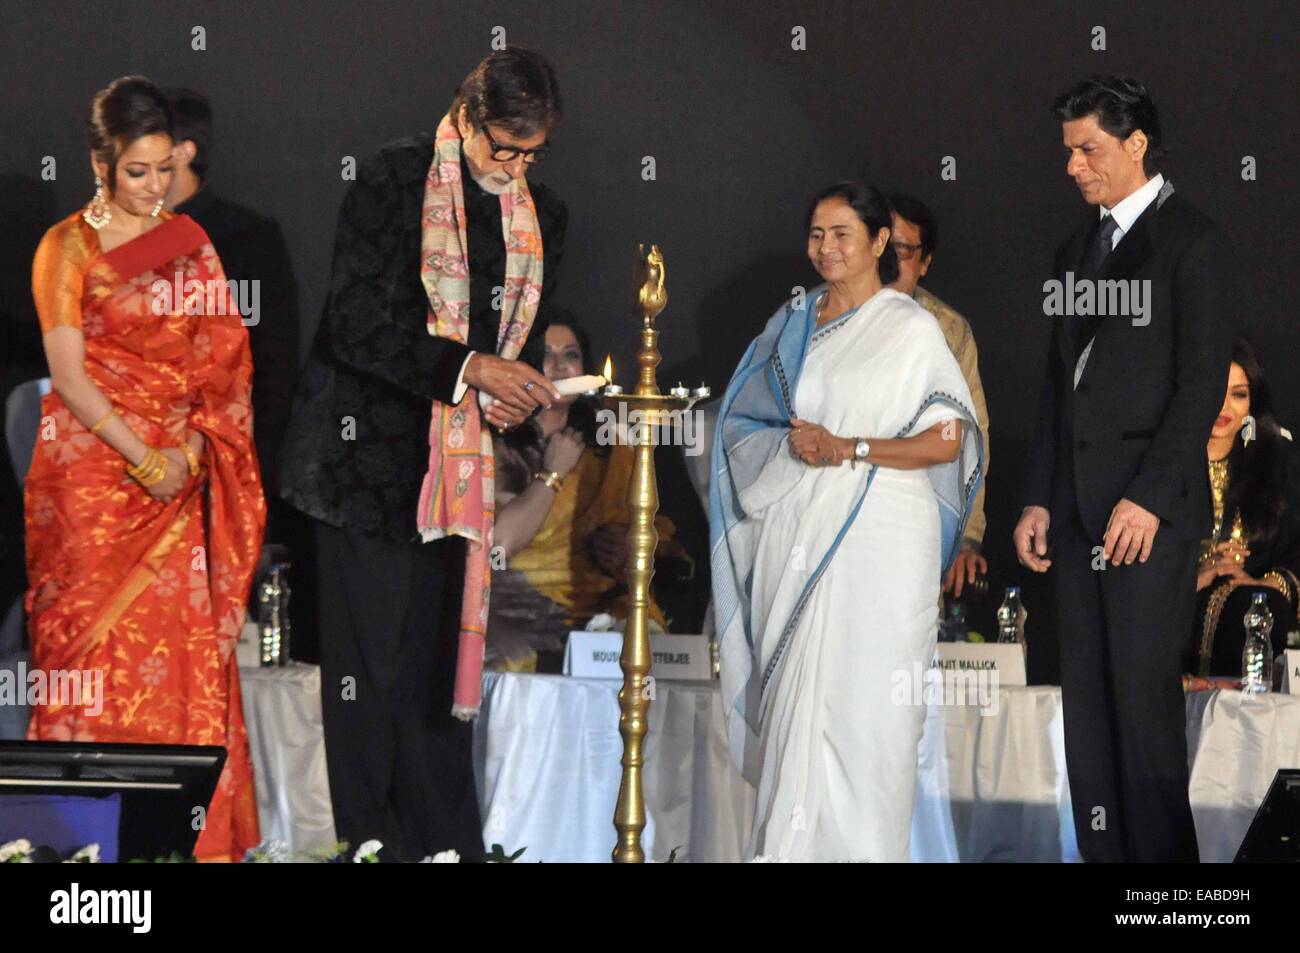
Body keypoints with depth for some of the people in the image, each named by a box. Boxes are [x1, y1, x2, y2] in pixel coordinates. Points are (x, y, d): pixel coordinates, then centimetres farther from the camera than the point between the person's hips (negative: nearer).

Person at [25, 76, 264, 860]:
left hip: (176, 474, 4)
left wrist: (188, 450, -7)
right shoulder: (68, 247, -2)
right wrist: (142, 457, -13)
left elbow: (222, 359, 7)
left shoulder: (188, 242, 11)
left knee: (183, 644, 0)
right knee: (97, 643, -4)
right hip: (92, 467, -4)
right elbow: (69, 375, -7)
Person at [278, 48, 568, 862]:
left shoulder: (543, 215, 10)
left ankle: (449, 844, 13)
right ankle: (371, 843, 4)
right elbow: (357, 325, -14)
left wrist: (516, 393, -4)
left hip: (462, 469, 5)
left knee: (445, 656, 9)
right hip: (372, 453, -5)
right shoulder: (393, 181, -8)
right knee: (369, 661, -2)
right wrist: (468, 367, -22)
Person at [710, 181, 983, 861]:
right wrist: (793, 443, -6)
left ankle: (861, 847, -2)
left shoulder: (911, 329, 0)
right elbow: (742, 422, 15)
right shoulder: (789, 326, 15)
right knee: (794, 691, 1)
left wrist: (847, 449, -13)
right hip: (793, 535, 4)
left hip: (876, 535, -4)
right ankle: (792, 841, 5)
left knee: (864, 697, -6)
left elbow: (946, 441, -6)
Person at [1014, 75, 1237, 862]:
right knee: (1087, 700, 6)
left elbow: (1202, 383, -10)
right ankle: (1103, 848, 10)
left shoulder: (1194, 243, -4)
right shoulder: (1077, 251, 19)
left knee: (1145, 693, -9)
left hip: (1152, 507, -7)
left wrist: (1149, 498, -16)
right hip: (1079, 506, 7)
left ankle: (1161, 855, -4)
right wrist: (1039, 499, 12)